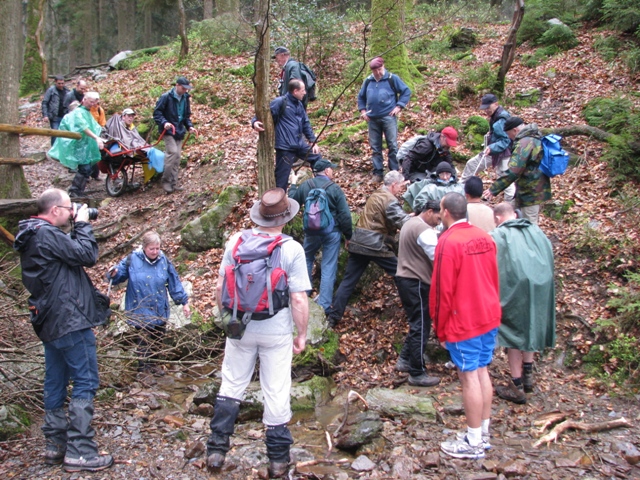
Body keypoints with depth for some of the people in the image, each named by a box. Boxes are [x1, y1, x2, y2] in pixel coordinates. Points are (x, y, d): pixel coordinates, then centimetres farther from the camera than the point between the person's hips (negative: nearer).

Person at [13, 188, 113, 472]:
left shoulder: (34, 236, 13)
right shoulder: (47, 234, -18)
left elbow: (69, 255, 17)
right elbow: (87, 256, -17)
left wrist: (75, 229, 8)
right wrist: (82, 225, -4)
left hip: (50, 322, 10)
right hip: (70, 320, -10)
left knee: (56, 383, 14)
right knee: (85, 383, -5)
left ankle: (55, 446, 23)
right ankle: (79, 452, -3)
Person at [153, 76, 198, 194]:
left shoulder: (186, 98, 7)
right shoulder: (166, 97, -12)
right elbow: (157, 112, -11)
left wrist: (190, 126, 2)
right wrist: (164, 122, -26)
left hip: (179, 131, 7)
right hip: (168, 131, -6)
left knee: (177, 157, 6)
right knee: (173, 152, -19)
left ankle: (174, 183, 13)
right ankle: (166, 181, -8)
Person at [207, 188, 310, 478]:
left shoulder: (236, 242, -6)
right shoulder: (292, 249, -14)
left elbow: (220, 287, 0)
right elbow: (299, 299, -16)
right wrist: (302, 334, -3)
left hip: (239, 328, 3)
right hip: (276, 332, -2)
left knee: (231, 386, 18)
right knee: (276, 394, 9)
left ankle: (216, 449, 24)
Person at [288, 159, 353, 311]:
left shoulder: (305, 185, -3)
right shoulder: (335, 188, -10)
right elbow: (345, 215, -10)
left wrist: (293, 184, 29)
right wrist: (348, 235, 1)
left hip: (312, 231, 3)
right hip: (332, 232, -2)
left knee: (306, 259, 27)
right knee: (329, 268, 3)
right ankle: (324, 304, 5)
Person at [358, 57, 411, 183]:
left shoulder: (392, 78, -2)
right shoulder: (368, 81, 9)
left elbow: (406, 91, 0)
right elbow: (361, 97, 22)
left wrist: (399, 106, -7)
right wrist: (362, 110, 10)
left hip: (388, 117, -4)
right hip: (372, 118, 4)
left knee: (393, 146, -3)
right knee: (375, 147, 7)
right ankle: (377, 172, 14)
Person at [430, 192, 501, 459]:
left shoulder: (449, 242, -17)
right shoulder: (484, 237, 5)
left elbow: (442, 291, -15)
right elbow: (494, 278, 12)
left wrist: (440, 330, -6)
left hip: (464, 322, -8)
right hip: (489, 317, 8)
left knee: (469, 377, 0)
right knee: (482, 371, 15)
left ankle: (474, 443, 10)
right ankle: (483, 433, 26)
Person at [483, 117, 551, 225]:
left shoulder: (524, 143, -22)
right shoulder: (536, 138, 11)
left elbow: (513, 171, -29)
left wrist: (493, 189, -26)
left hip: (530, 193, -11)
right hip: (537, 190, 11)